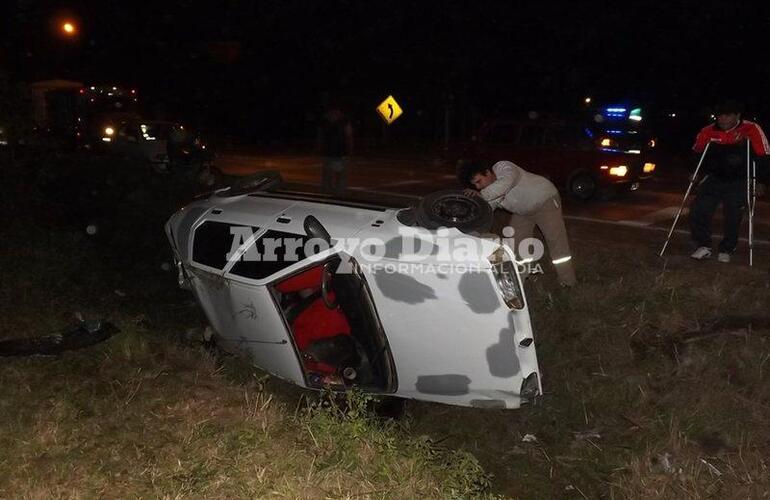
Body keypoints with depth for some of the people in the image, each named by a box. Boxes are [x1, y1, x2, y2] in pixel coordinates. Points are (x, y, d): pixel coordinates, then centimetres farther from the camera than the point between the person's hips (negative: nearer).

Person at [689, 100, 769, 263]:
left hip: (738, 183, -2)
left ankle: (726, 250, 24)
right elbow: (696, 153, 9)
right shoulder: (708, 132, -7)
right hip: (714, 179, 2)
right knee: (698, 210, -11)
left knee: (733, 218, 4)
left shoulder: (751, 130, -15)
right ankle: (704, 246, 3)